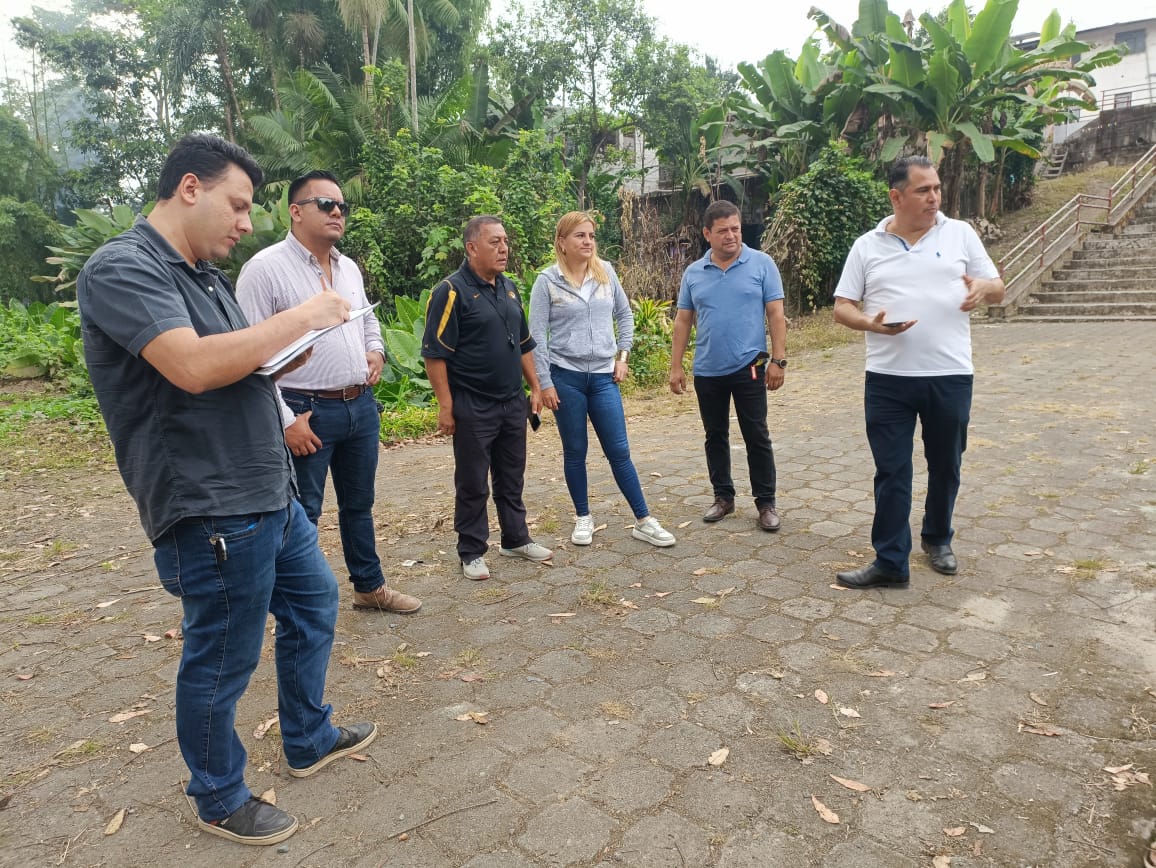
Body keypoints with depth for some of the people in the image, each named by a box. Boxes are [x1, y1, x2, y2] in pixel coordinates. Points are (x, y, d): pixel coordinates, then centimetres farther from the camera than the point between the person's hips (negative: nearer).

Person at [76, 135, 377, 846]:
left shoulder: (207, 275, 14)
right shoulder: (123, 269, -15)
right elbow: (194, 366, -29)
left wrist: (288, 349, 2)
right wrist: (302, 317, -20)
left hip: (270, 494, 10)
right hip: (212, 511, -10)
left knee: (313, 603, 21)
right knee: (222, 661, 6)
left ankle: (310, 742, 42)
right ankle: (220, 801, 30)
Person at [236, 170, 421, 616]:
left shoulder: (349, 268, 11)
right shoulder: (265, 268, -11)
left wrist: (376, 349, 5)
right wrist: (285, 420, -17)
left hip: (361, 406, 7)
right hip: (306, 412, -7)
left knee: (359, 504, 19)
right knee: (302, 515, 4)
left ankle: (369, 586, 34)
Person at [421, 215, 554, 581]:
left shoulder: (509, 287, 11)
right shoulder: (452, 291, -12)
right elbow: (435, 354, -14)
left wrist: (534, 387, 14)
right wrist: (445, 406, -17)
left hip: (513, 402, 7)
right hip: (472, 407, -6)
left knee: (512, 477, 16)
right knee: (473, 483, 5)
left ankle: (516, 538, 31)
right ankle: (472, 552, 18)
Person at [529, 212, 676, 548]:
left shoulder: (606, 272, 4)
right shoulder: (547, 281, -5)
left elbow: (624, 315, 15)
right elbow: (537, 335, -6)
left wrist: (622, 357, 7)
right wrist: (544, 383, -8)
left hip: (603, 377, 2)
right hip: (566, 377, -2)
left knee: (619, 451, 4)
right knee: (575, 452, 8)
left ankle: (643, 521, 11)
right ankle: (583, 518, 24)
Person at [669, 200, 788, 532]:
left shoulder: (762, 264, -3)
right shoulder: (693, 273, 5)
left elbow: (776, 314, -4)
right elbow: (683, 321, 7)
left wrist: (778, 359, -10)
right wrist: (676, 367, 4)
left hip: (749, 368, -3)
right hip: (707, 371, 3)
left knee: (757, 437, 2)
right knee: (715, 436, 12)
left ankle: (766, 503, 13)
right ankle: (723, 497, 26)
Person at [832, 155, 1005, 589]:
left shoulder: (960, 234, 6)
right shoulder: (867, 246, 4)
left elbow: (997, 288, 10)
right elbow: (842, 307, 3)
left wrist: (983, 288, -15)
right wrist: (871, 323, -18)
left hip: (950, 375, 1)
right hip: (888, 379, -1)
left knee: (945, 465, 14)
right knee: (891, 472, 2)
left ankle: (937, 538, 37)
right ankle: (890, 562, 9)